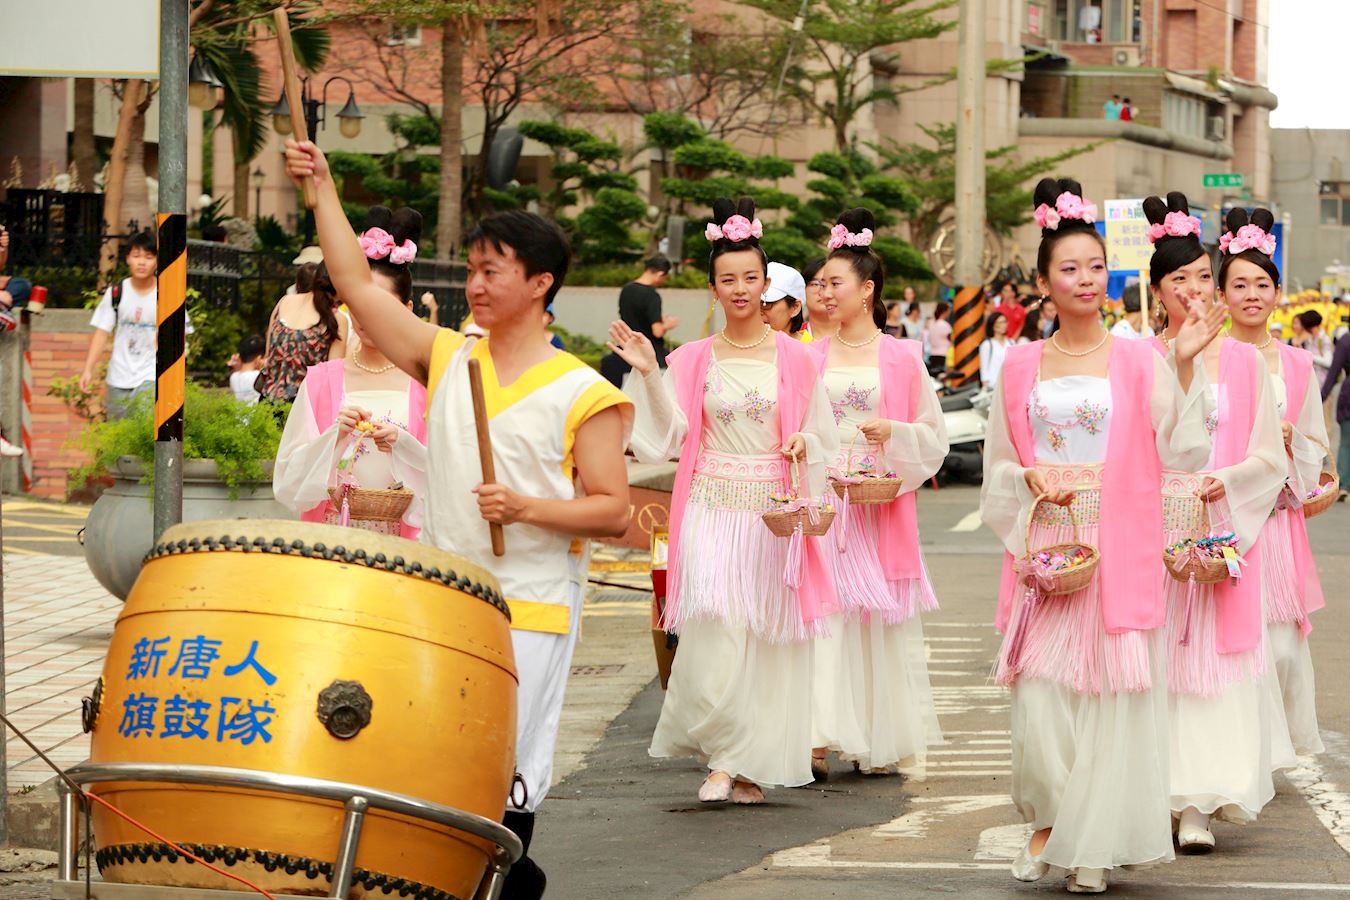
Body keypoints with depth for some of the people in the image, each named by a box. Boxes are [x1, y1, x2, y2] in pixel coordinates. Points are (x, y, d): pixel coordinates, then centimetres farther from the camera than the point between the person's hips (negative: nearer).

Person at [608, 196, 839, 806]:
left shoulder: (794, 359, 5)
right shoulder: (693, 360, 6)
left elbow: (822, 438, 11)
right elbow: (670, 435, 0)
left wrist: (801, 444, -11)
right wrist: (647, 375, -9)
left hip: (773, 511, 0)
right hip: (711, 509, 0)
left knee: (767, 635, 0)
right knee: (715, 623, -17)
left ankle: (753, 764, 9)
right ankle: (722, 754, -7)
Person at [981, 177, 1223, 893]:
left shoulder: (1137, 361, 3)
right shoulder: (1021, 365, 9)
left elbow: (1180, 453, -6)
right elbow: (998, 463, 15)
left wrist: (1184, 365, -13)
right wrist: (1032, 477, -6)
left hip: (1116, 550, -2)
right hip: (1044, 549, 2)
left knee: (1107, 688, -3)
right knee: (1039, 692, -4)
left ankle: (1091, 842, 7)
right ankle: (1046, 822, 15)